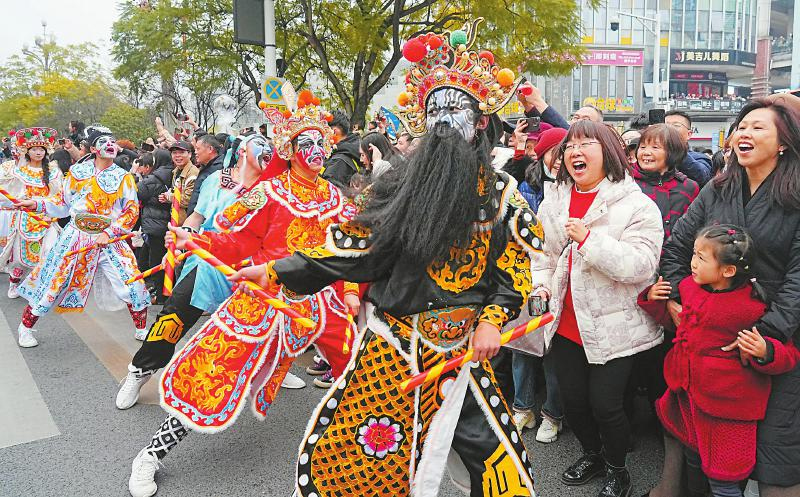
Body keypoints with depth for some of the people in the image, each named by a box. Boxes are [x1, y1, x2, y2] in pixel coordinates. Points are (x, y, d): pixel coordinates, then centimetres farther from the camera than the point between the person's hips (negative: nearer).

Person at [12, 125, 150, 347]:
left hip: (110, 239, 0)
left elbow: (132, 210, -4)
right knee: (52, 282, 4)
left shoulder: (123, 177, 1)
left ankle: (141, 329, 11)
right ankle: (26, 326, 24)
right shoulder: (77, 172, 3)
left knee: (132, 283, -8)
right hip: (75, 237, 0)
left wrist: (109, 233, -12)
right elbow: (63, 204, 10)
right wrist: (37, 204, -4)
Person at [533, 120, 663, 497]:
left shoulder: (636, 205, -13)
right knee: (572, 401, 15)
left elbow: (641, 266, -23)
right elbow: (543, 252, 19)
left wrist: (589, 238, -28)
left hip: (614, 328, -5)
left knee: (605, 405, 2)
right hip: (566, 323, 6)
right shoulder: (554, 200, 6)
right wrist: (542, 283, 3)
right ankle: (592, 454, 44)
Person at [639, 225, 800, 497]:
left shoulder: (751, 308, -21)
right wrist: (653, 298, 0)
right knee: (693, 461, 27)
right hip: (687, 395, 6)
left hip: (725, 406, -6)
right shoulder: (688, 287, -3)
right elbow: (672, 319, 17)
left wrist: (764, 352, -32)